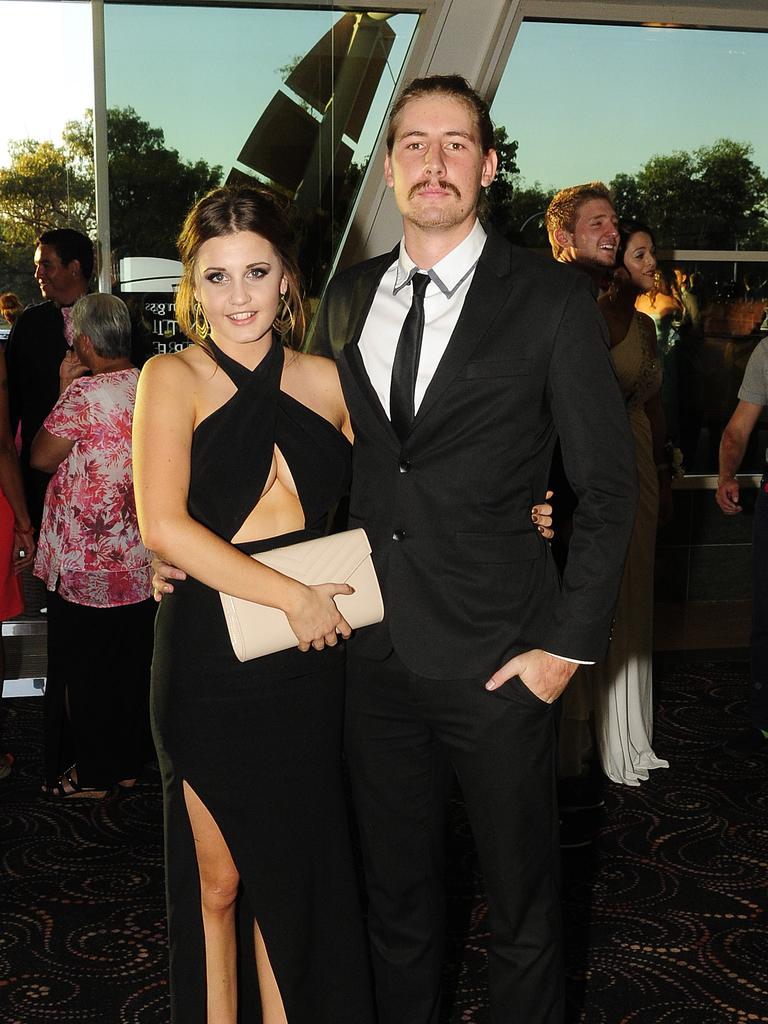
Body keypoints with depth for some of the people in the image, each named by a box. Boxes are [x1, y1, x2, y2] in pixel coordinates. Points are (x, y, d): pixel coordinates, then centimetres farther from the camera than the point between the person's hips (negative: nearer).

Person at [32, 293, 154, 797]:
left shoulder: (85, 393, -18)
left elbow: (42, 457, -11)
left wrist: (63, 387, -4)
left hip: (86, 562, -6)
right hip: (142, 561, 7)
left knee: (83, 666, 8)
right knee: (132, 661, 17)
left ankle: (90, 774, 18)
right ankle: (129, 762, 29)